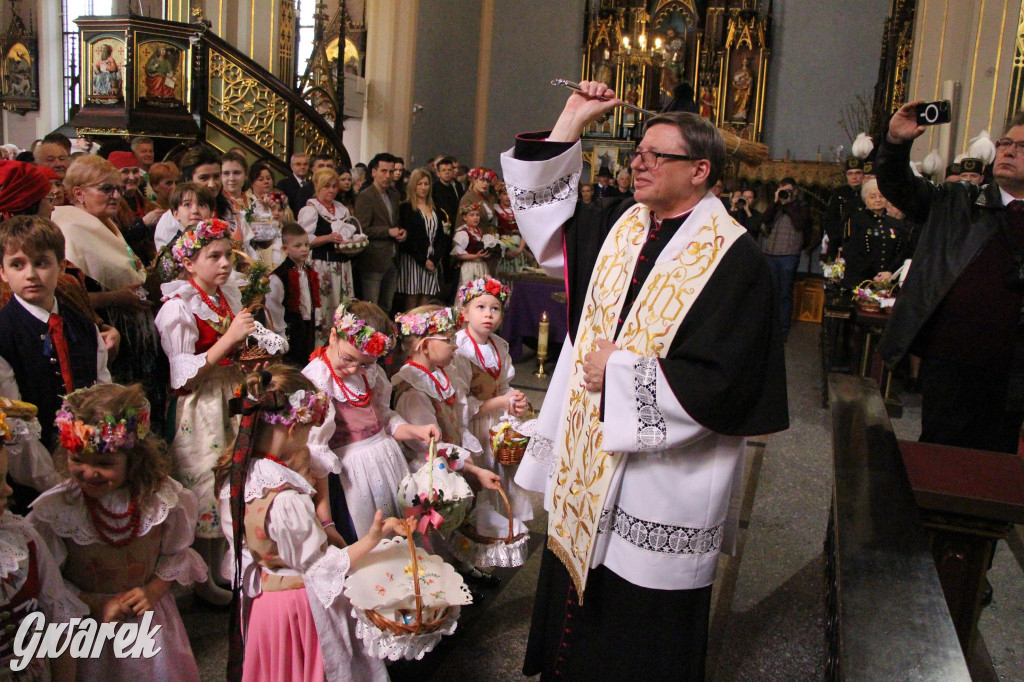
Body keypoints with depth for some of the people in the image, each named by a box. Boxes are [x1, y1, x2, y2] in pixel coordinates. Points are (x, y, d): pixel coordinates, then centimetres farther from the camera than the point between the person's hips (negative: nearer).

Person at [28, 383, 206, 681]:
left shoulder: (162, 497, -14)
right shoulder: (52, 509, -17)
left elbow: (175, 554, 0)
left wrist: (153, 590, -15)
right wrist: (95, 605, -17)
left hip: (151, 618, 2)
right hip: (87, 625, -1)